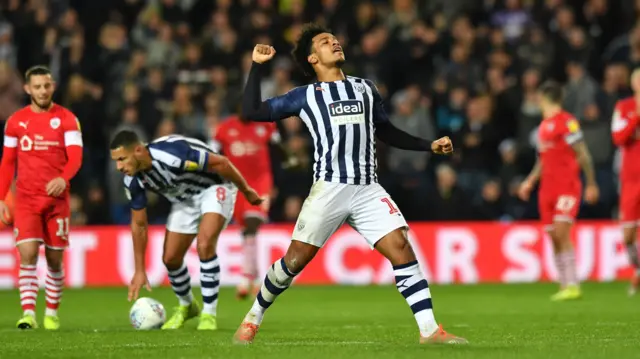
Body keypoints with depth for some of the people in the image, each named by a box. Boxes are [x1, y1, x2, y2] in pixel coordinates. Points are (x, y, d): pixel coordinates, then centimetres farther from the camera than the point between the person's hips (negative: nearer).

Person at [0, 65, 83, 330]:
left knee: (54, 259, 5)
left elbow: (75, 157, -10)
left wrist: (64, 178, -30)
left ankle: (52, 313, 21)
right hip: (26, 200, 0)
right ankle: (28, 313, -18)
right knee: (27, 254, -14)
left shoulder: (67, 119, 0)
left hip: (56, 199, 0)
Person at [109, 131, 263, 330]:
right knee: (170, 258, 2)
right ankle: (186, 306, 31)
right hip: (185, 199, 7)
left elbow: (220, 163, -27)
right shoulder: (133, 181, -16)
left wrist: (246, 191, -14)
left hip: (215, 187, -6)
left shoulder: (171, 153, -39)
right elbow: (139, 224, -2)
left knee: (204, 245, -26)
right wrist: (140, 270, -1)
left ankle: (209, 314, -14)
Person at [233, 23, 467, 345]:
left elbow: (386, 132, 30)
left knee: (401, 248, -12)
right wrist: (257, 66, 4)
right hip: (329, 188, -3)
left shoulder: (365, 89, 20)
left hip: (367, 189, 3)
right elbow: (251, 112, 7)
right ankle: (253, 319, 15)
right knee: (296, 259, -6)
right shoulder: (305, 96, 10)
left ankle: (429, 331, -12)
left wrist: (429, 146, 21)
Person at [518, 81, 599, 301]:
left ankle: (573, 285, -16)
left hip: (567, 186, -8)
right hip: (547, 189, 8)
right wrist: (530, 181, 19)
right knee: (554, 239, 4)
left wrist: (591, 184, -10)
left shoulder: (566, 121, -9)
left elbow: (583, 154, -9)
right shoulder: (544, 126, 16)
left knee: (561, 234, -16)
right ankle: (564, 285, 7)